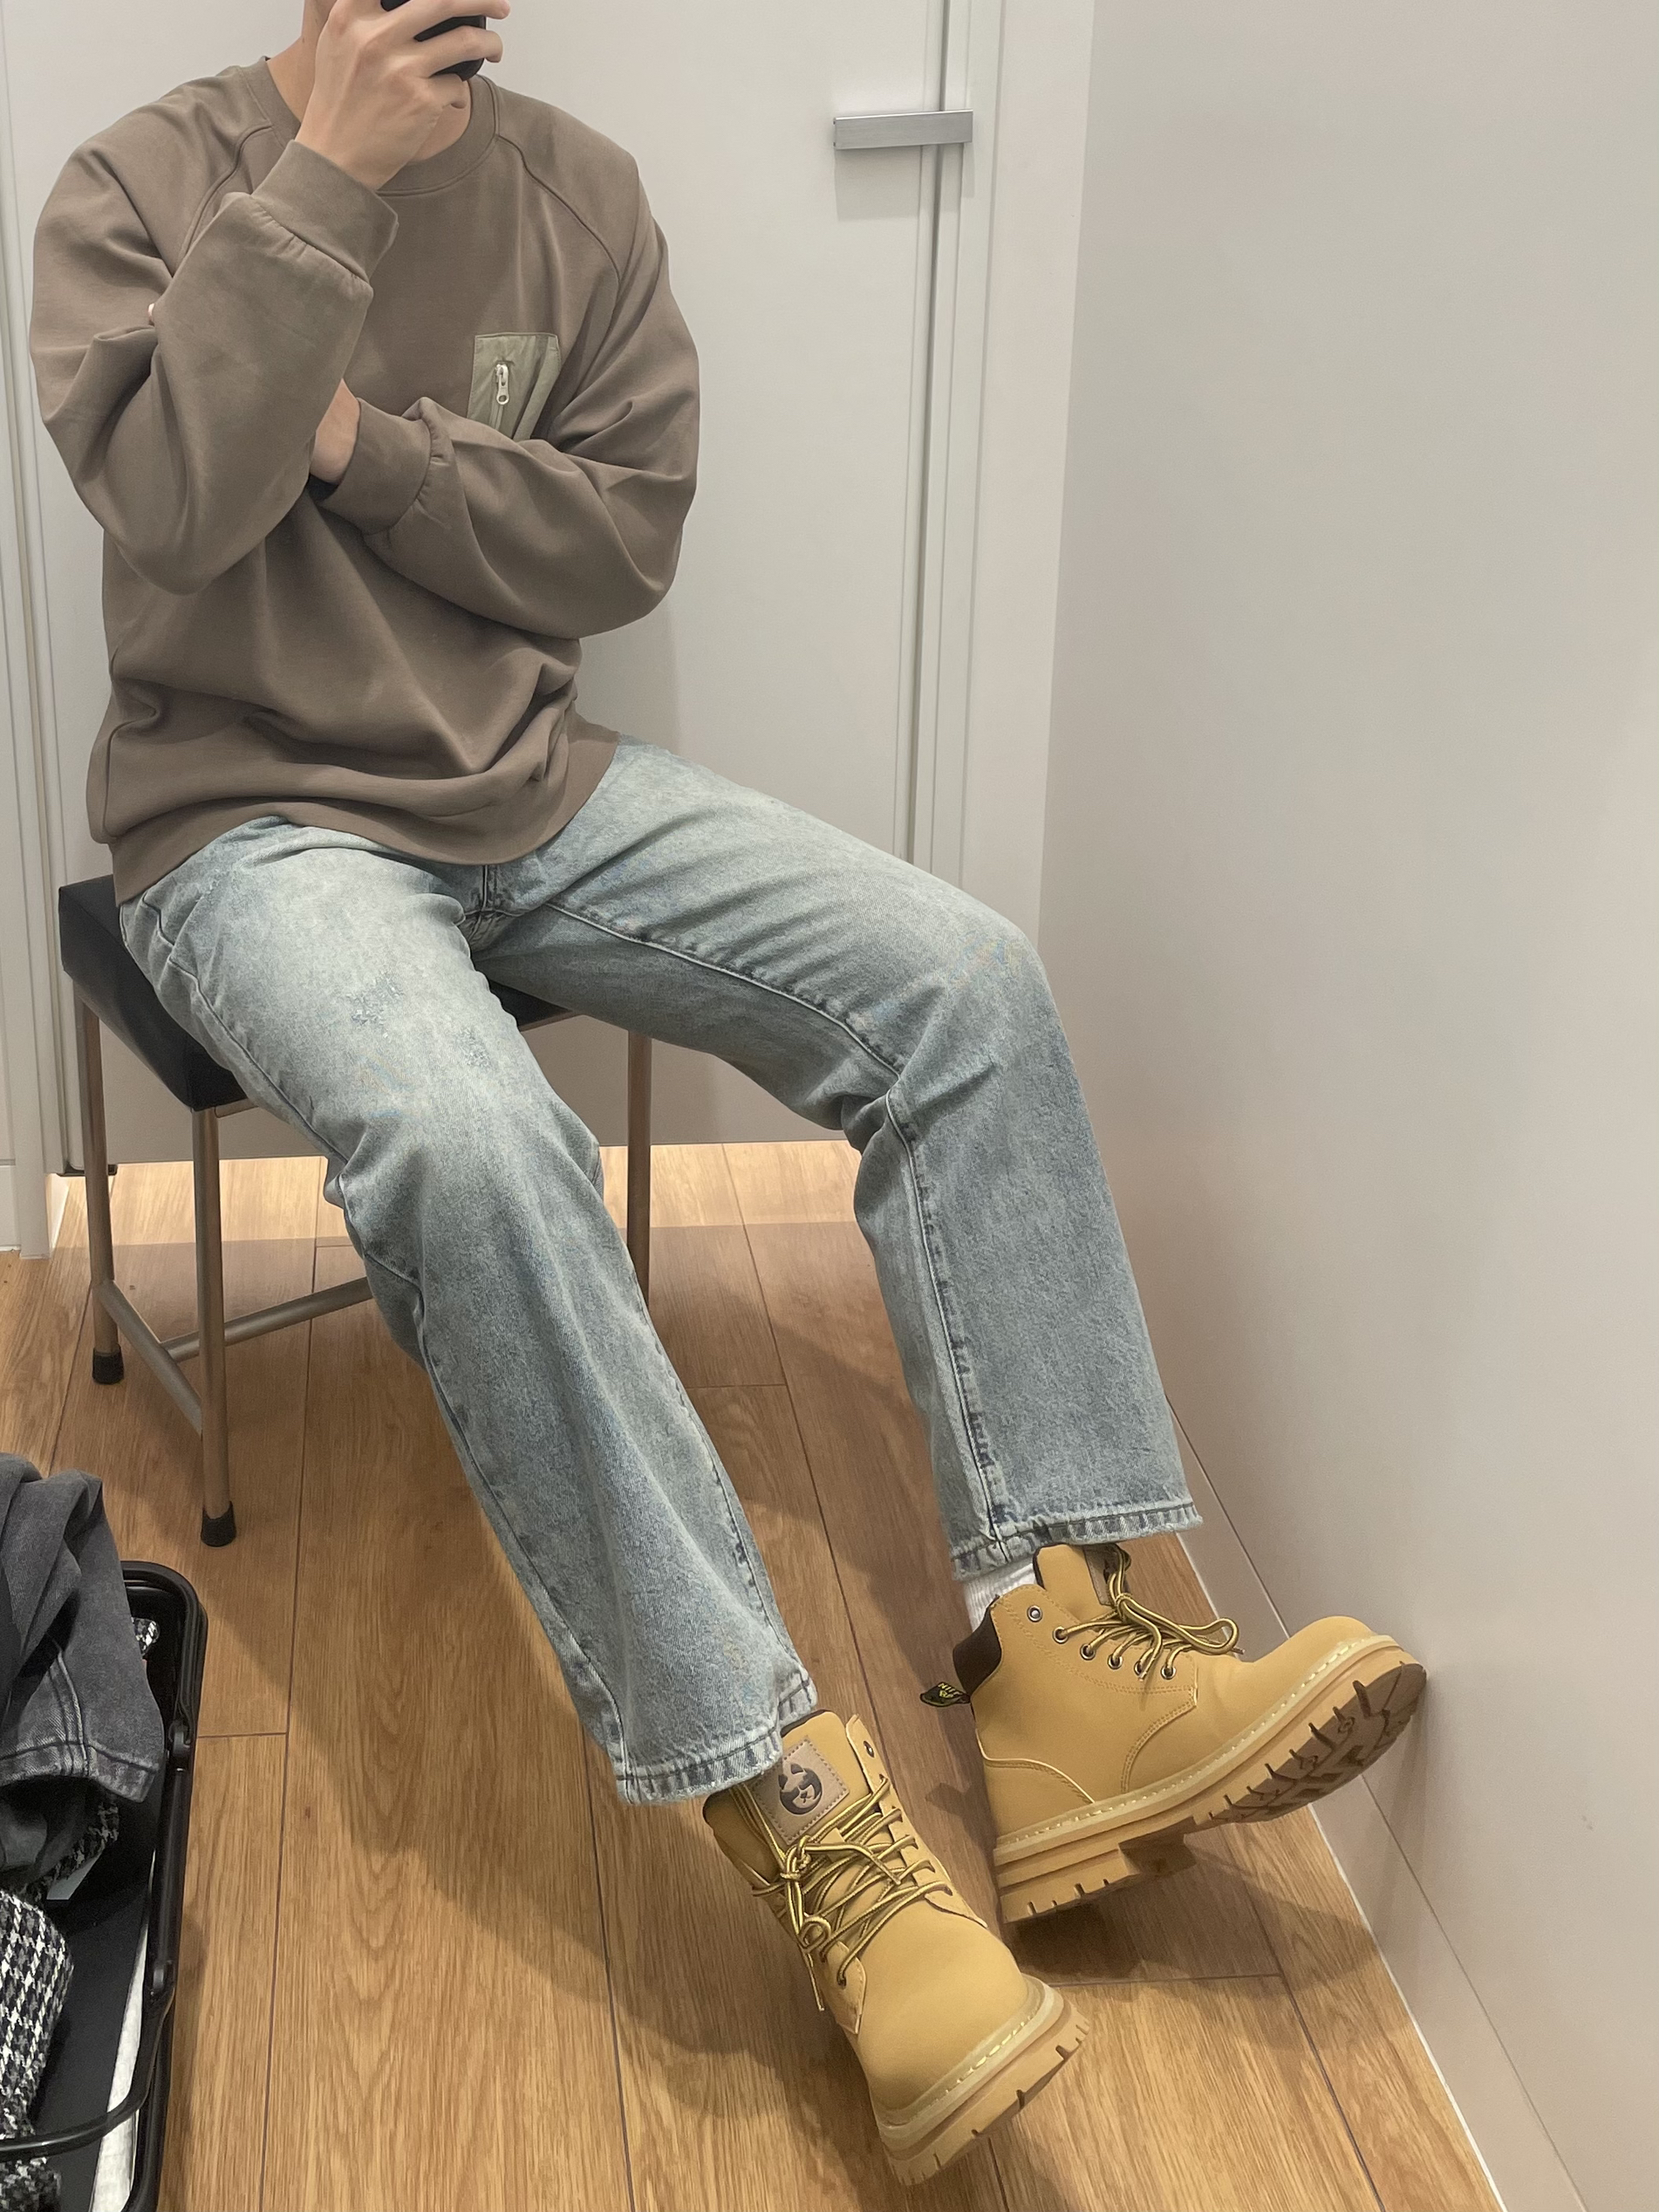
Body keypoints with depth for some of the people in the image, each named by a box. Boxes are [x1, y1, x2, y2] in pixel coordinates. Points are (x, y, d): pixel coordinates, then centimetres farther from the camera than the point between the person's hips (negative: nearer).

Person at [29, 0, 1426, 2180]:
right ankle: (790, 1799, -31)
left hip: (532, 781, 5)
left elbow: (623, 540, 3)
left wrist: (368, 443, -10)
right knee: (467, 1138, -36)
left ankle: (1059, 1650, -18)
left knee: (967, 979, -16)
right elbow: (175, 502, -18)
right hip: (252, 816, -4)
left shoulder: (580, 193, 7)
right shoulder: (144, 183, -2)